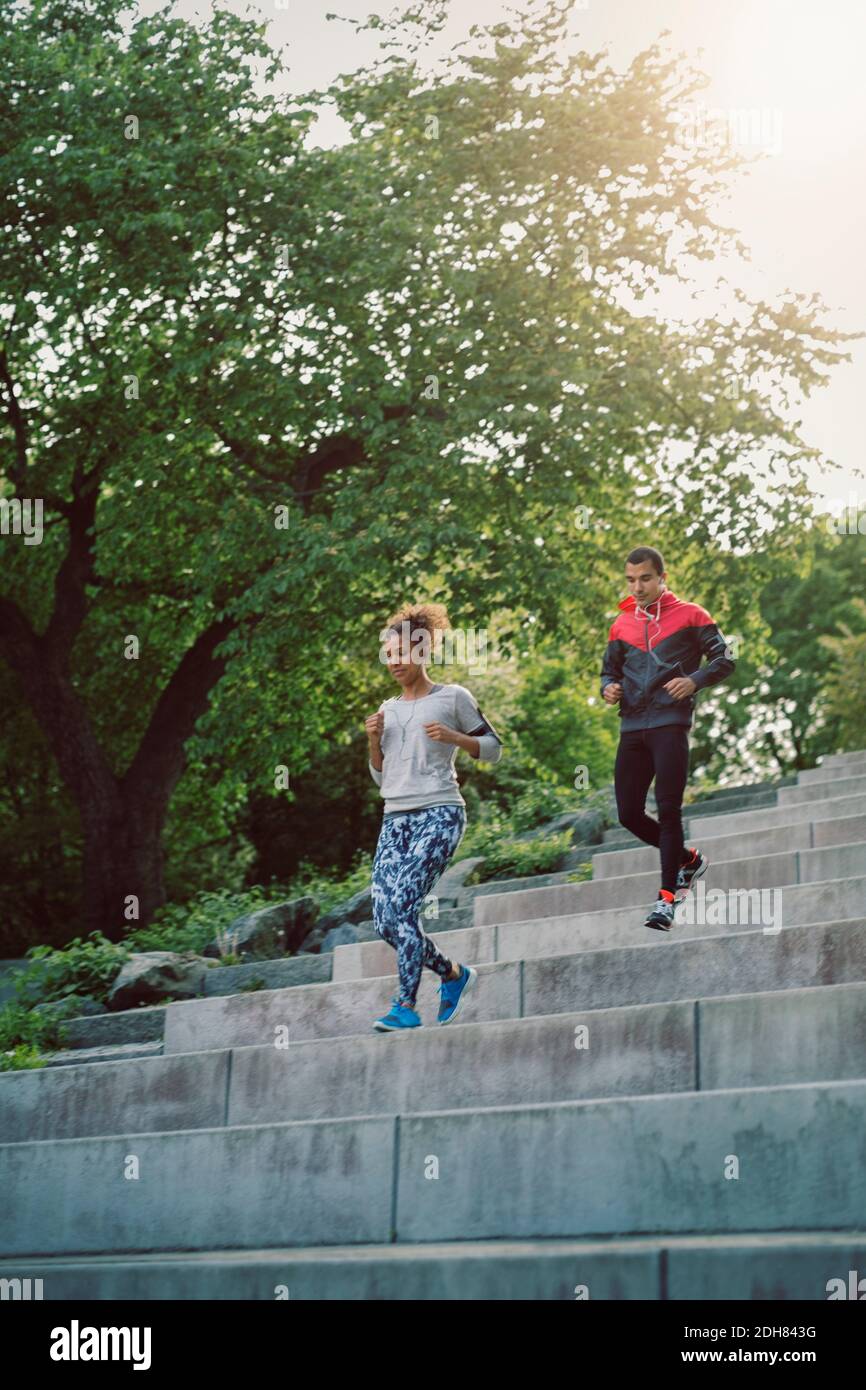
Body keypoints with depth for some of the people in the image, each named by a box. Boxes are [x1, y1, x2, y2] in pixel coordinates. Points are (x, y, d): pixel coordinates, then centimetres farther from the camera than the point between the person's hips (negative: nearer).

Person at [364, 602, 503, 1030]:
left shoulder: (452, 698, 3)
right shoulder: (388, 709, 18)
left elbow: (493, 749, 6)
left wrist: (452, 737, -11)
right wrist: (374, 741, 2)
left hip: (439, 813, -6)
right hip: (395, 818, 6)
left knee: (402, 904, -21)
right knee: (385, 921, -3)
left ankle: (406, 1006, -17)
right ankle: (453, 973, 19)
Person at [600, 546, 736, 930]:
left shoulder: (690, 616, 3)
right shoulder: (622, 624, 16)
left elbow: (725, 660, 1)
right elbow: (609, 670, 26)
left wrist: (694, 680, -17)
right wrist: (609, 689, 2)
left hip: (670, 723, -5)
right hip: (632, 726, 5)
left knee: (668, 810, -11)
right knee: (628, 814, 3)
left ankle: (667, 897, -6)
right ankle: (688, 859, 26)